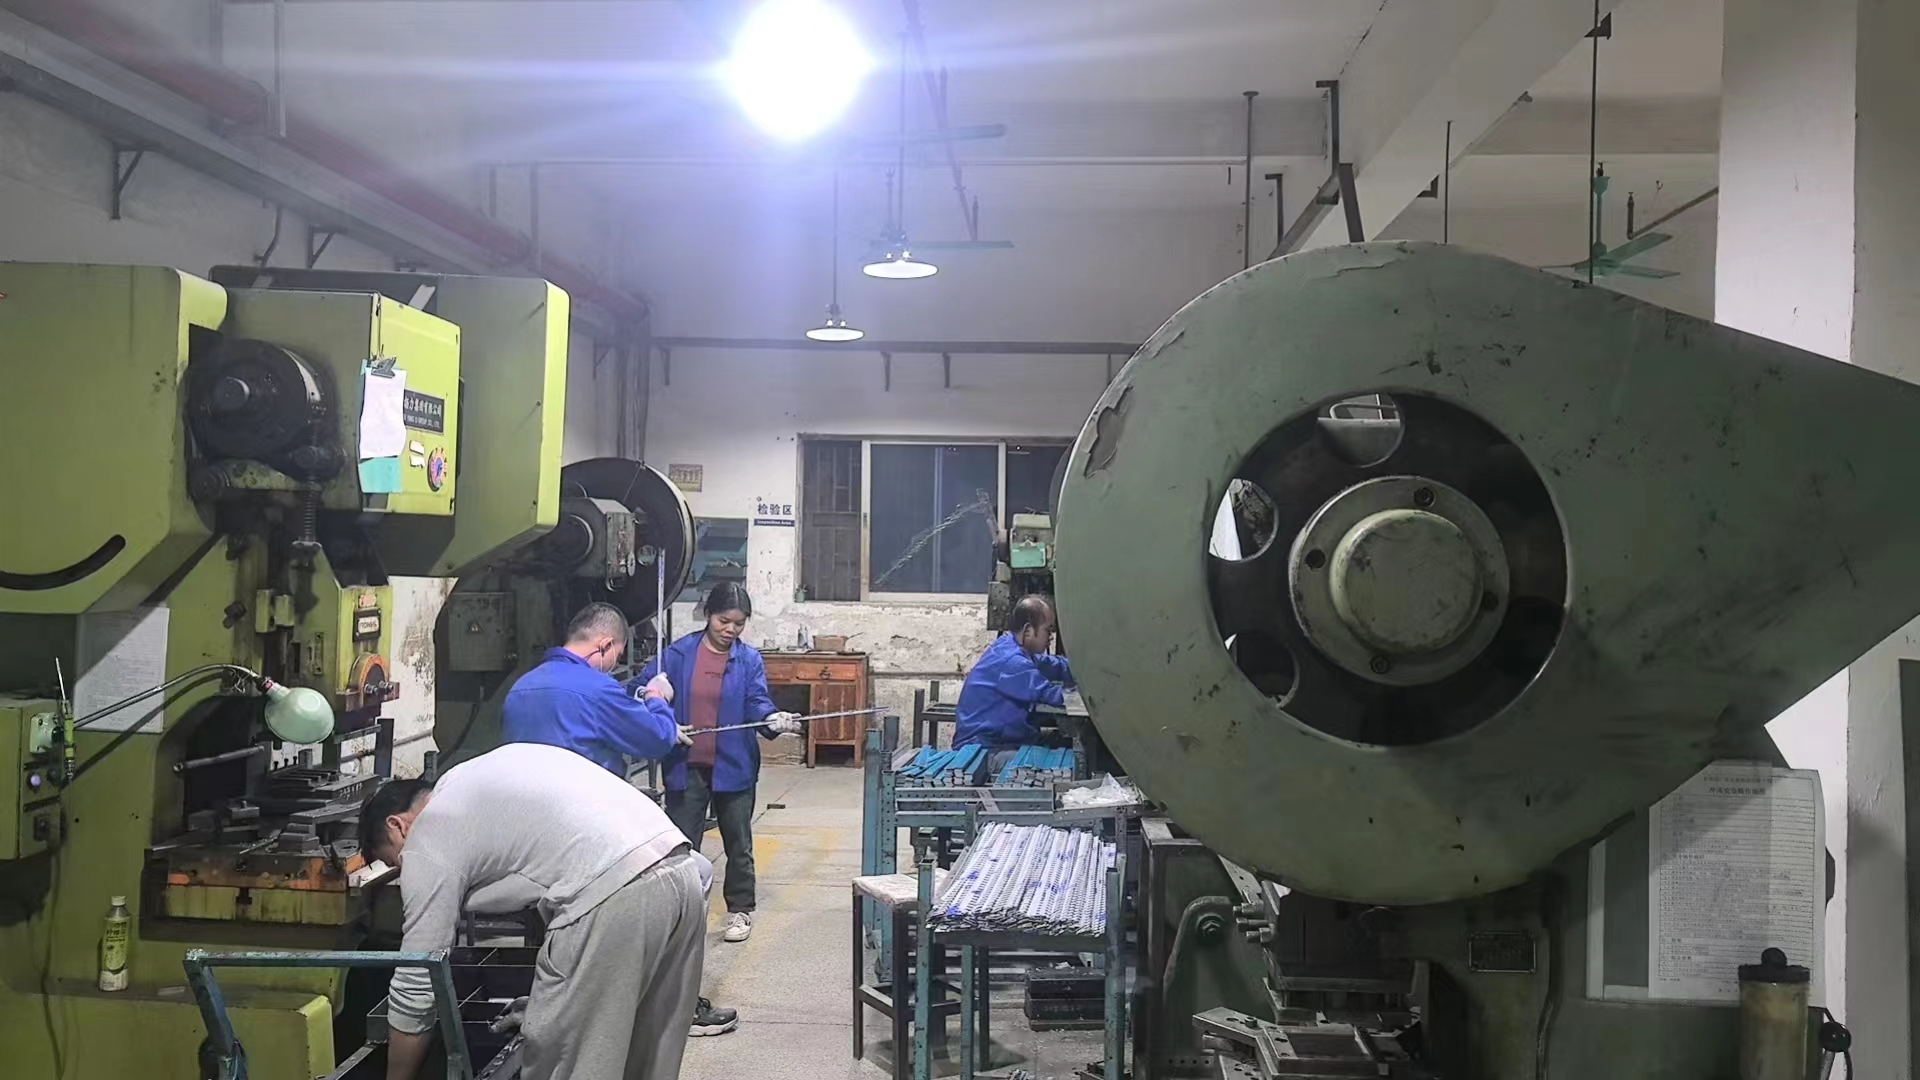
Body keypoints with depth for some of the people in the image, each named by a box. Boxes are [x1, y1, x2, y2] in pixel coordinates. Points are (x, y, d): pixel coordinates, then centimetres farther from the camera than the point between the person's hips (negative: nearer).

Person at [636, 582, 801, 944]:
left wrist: (774, 719, -33)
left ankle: (740, 909, 29)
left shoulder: (749, 659, -2)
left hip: (733, 767, 0)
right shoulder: (678, 654, -3)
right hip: (686, 767, 0)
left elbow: (757, 701, -11)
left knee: (738, 845, 13)